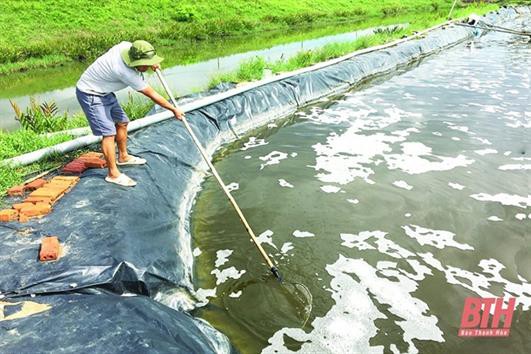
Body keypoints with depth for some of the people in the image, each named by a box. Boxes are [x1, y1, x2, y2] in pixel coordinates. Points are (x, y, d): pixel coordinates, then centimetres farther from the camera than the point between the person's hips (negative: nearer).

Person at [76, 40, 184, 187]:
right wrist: (174, 109, -17)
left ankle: (123, 157, 35)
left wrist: (152, 64, 7)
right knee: (108, 132, -14)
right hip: (90, 94, -10)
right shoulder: (126, 72, -34)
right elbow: (152, 95, -26)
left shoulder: (127, 45, -13)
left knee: (121, 122, 17)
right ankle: (113, 174, -5)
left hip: (104, 92, 10)